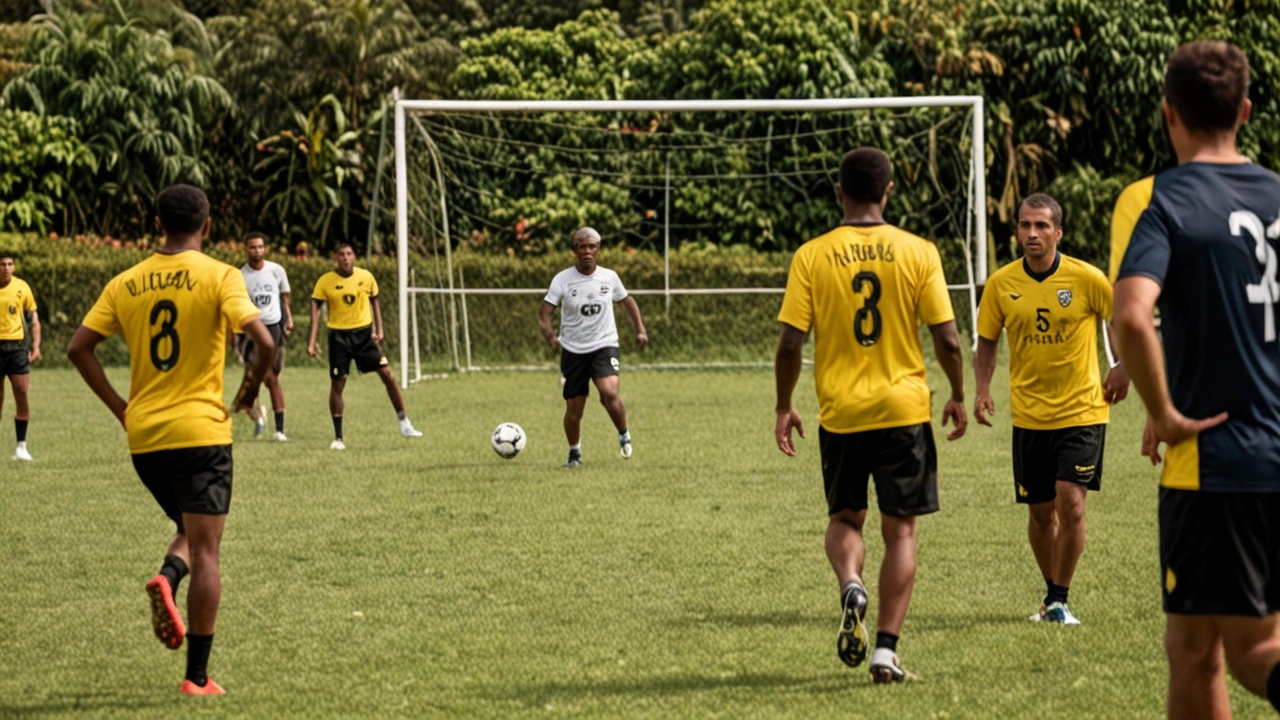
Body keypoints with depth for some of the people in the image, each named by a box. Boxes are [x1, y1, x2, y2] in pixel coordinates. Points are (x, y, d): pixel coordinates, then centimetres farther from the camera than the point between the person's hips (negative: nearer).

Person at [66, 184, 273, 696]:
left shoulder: (125, 284, 7)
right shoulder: (219, 276, -5)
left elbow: (78, 348, 2)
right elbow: (262, 339, -17)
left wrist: (117, 406, 8)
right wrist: (252, 386, 1)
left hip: (143, 436, 4)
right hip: (201, 430, -4)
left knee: (190, 531, 23)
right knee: (205, 549, 1)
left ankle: (167, 578, -10)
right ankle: (197, 677, -1)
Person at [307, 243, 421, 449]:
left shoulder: (366, 277, -2)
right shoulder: (325, 281, -9)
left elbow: (374, 300, 12)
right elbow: (316, 308, -5)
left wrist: (379, 329, 5)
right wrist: (312, 342, -11)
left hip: (363, 333, 2)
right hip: (339, 336, -2)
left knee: (387, 373, -5)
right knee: (337, 384, -1)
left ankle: (404, 424, 7)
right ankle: (338, 438, 9)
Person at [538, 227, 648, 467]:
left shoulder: (609, 277, -1)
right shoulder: (562, 280, -7)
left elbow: (627, 301, 18)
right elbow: (545, 312, -13)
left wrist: (640, 329, 9)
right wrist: (549, 336, -32)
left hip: (604, 346, 0)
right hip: (573, 350, 0)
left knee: (609, 393, -27)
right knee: (574, 409, 4)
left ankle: (624, 435, -2)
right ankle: (574, 453, 29)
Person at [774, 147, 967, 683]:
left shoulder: (812, 256, -4)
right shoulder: (918, 252, -4)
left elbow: (790, 343, -5)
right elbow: (947, 339, -4)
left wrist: (784, 408, 7)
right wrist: (958, 396, 12)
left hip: (840, 412, 1)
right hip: (904, 409, -1)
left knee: (844, 518, 18)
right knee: (899, 529, 7)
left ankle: (850, 587, -12)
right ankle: (886, 648, 2)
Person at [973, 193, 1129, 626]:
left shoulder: (1085, 278, -10)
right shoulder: (1001, 284, -2)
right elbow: (987, 341, 10)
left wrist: (1123, 369, -4)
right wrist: (982, 389, -4)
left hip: (1082, 411, -3)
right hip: (1029, 415, 3)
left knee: (1071, 504, -14)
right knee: (1040, 511, 9)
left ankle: (1060, 600, -2)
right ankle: (1052, 593, 30)